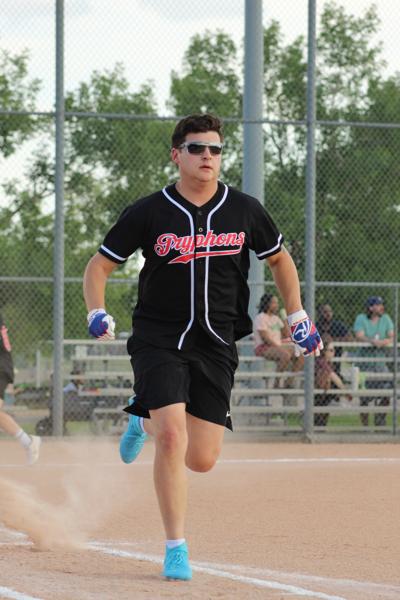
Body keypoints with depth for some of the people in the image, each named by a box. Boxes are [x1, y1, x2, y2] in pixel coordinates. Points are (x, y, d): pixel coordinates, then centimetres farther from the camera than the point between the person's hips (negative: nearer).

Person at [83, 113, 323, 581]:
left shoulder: (243, 210, 1)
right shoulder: (149, 212, -5)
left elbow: (279, 259, 18)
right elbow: (99, 265, 2)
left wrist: (298, 317, 11)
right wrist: (97, 313, -16)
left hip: (216, 347, 3)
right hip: (158, 341, -3)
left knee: (202, 459, -1)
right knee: (172, 438, -21)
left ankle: (146, 421, 33)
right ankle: (175, 548, -7)